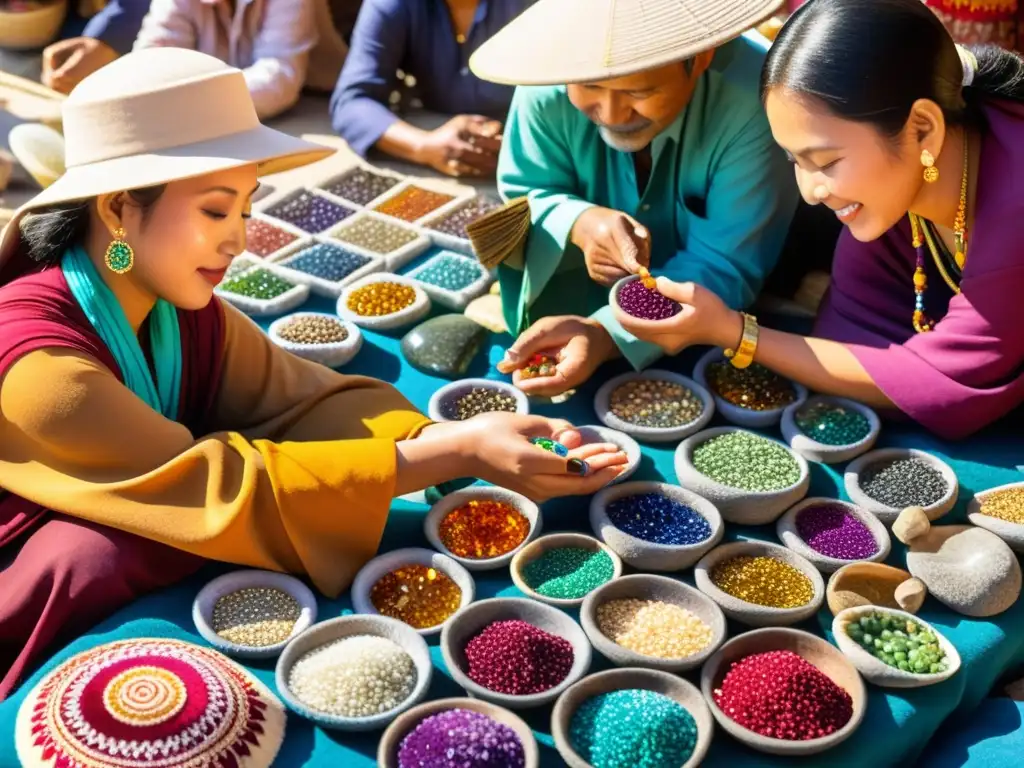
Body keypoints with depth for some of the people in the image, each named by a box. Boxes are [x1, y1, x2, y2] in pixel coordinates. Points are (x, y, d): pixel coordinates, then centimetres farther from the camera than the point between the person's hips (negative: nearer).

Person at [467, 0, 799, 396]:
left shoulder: (753, 103, -30)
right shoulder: (549, 82, -22)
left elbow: (727, 270, -27)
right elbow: (522, 199, -7)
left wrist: (605, 332, -43)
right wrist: (578, 224, -32)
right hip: (580, 299, 2)